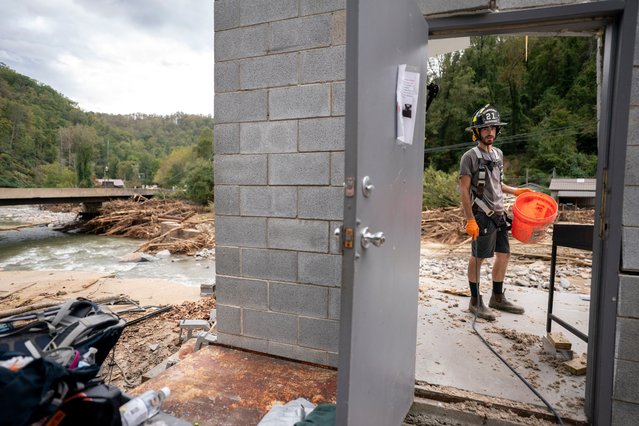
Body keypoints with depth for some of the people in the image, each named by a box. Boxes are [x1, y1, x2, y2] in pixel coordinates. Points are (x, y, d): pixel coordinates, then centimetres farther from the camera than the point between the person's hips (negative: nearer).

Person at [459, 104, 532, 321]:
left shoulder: (498, 154, 14)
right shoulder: (470, 156, -9)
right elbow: (464, 190, -13)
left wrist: (515, 191, 18)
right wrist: (470, 220, -18)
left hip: (499, 214, 8)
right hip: (482, 215, -8)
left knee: (504, 255, 12)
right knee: (478, 257, 0)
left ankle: (498, 298, 27)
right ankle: (475, 302, 12)